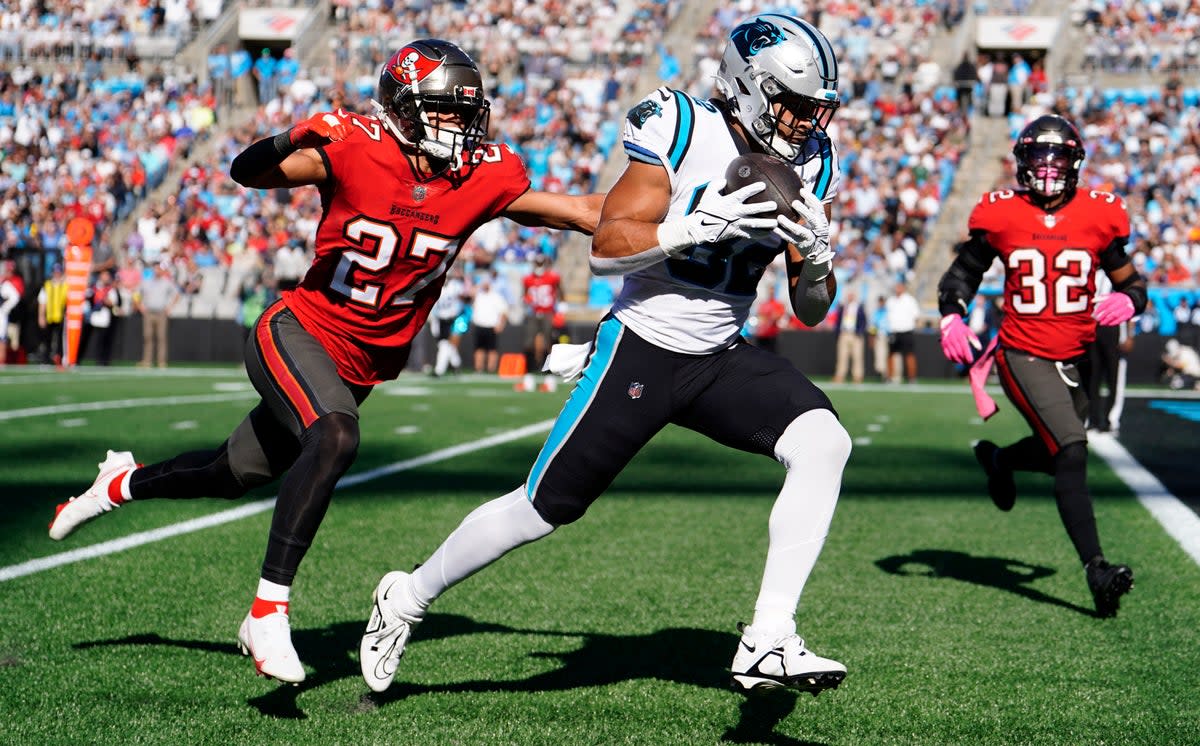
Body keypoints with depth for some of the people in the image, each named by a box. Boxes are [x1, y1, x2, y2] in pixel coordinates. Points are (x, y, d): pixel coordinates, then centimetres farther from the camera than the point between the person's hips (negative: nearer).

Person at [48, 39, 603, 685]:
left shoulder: (483, 180, -8)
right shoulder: (355, 152, -19)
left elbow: (581, 212, -2)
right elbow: (246, 173, -20)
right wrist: (293, 142, -40)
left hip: (361, 366, 6)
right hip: (298, 333, -6)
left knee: (234, 474, 19)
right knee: (335, 438, -34)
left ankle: (123, 484, 49)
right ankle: (267, 613, -30)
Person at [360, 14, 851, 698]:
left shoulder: (810, 164, 0)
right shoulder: (684, 133, -16)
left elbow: (810, 312, 4)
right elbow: (607, 249, -19)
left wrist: (816, 256, -17)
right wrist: (703, 225, -31)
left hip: (722, 358, 5)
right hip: (641, 349, -5)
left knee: (824, 443, -21)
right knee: (542, 509, 0)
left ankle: (769, 642, -20)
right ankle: (407, 599, 24)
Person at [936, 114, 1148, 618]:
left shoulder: (1099, 216, 1)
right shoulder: (1001, 216, -2)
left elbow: (1132, 283, 9)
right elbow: (962, 273, 9)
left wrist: (1127, 301, -15)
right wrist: (951, 318, -9)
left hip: (1078, 357, 4)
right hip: (1024, 356, -4)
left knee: (1057, 452, 15)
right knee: (1071, 451, -19)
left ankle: (998, 460, 51)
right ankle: (1095, 569, -22)